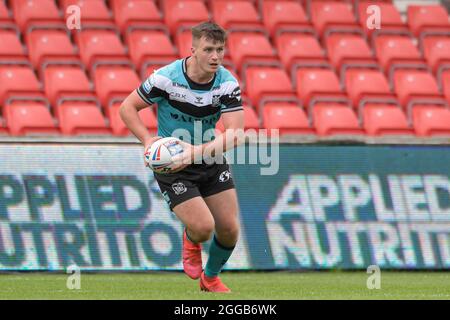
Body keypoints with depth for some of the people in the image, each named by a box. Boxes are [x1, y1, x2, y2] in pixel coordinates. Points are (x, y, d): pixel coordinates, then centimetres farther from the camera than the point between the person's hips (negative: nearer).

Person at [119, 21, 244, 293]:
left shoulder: (228, 84, -15)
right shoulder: (166, 78, -21)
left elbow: (234, 135, -22)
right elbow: (127, 107, -9)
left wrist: (195, 152, -35)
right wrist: (148, 140, -24)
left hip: (211, 160, 3)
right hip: (172, 164, -3)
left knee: (229, 229, 0)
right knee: (203, 227, -17)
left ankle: (211, 278, 30)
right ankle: (191, 241, 23)